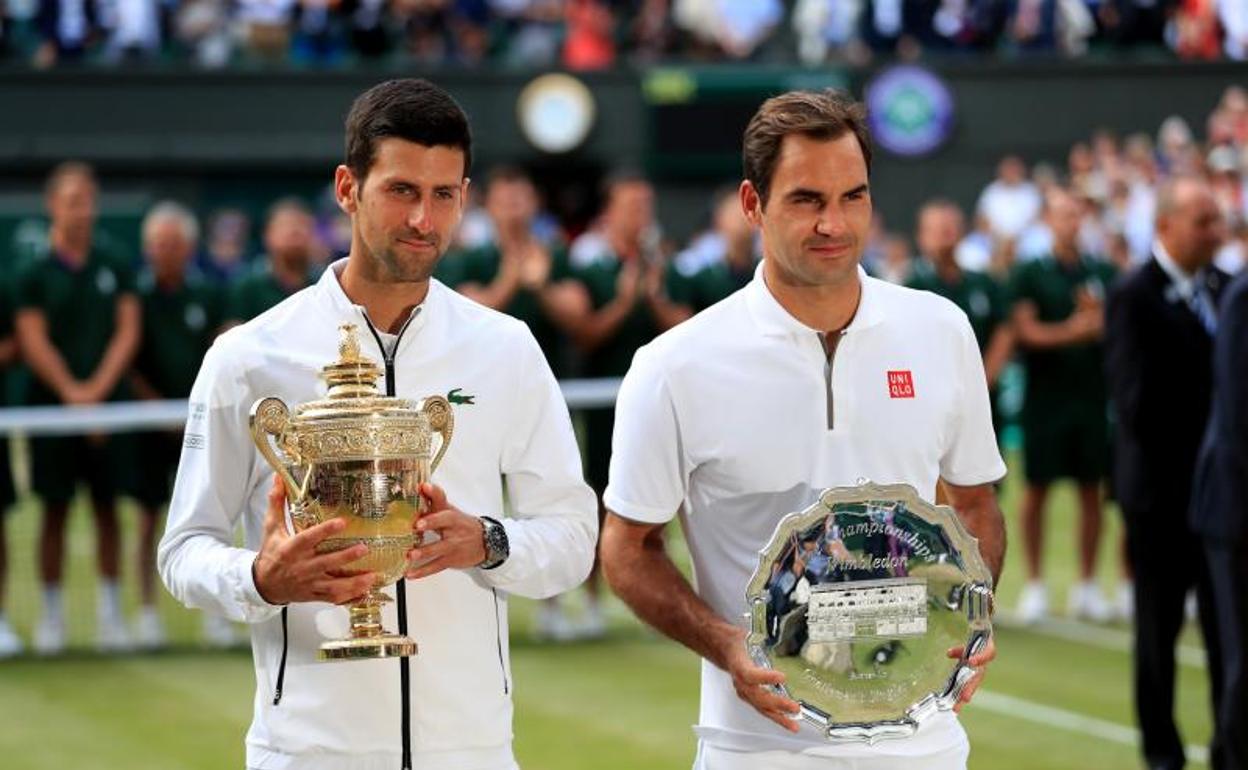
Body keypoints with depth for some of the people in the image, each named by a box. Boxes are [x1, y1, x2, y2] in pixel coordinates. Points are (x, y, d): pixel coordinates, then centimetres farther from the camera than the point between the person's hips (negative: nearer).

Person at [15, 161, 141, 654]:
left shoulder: (114, 268, 6)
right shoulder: (34, 275, 0)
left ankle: (110, 612, 9)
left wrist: (98, 388, -9)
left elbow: (128, 331, 2)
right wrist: (70, 390, -15)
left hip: (107, 404, 2)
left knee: (107, 507, 4)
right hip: (52, 405, -2)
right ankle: (52, 614, 8)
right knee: (55, 511, 2)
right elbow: (33, 341, -6)